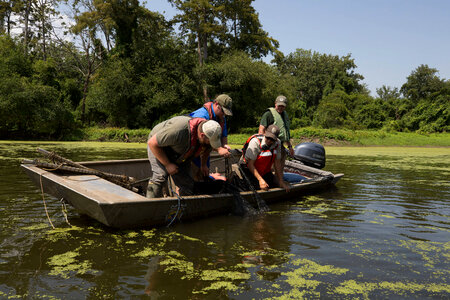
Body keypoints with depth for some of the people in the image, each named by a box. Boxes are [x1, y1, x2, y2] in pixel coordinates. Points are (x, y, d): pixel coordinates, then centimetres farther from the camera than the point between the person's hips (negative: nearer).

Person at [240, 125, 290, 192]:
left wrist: (281, 182, -8)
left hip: (265, 171, 6)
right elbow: (250, 164, -26)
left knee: (276, 186, -6)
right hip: (249, 169, -5)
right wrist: (260, 179, -32)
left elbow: (277, 163, -5)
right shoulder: (255, 142, -28)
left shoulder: (277, 143, -11)